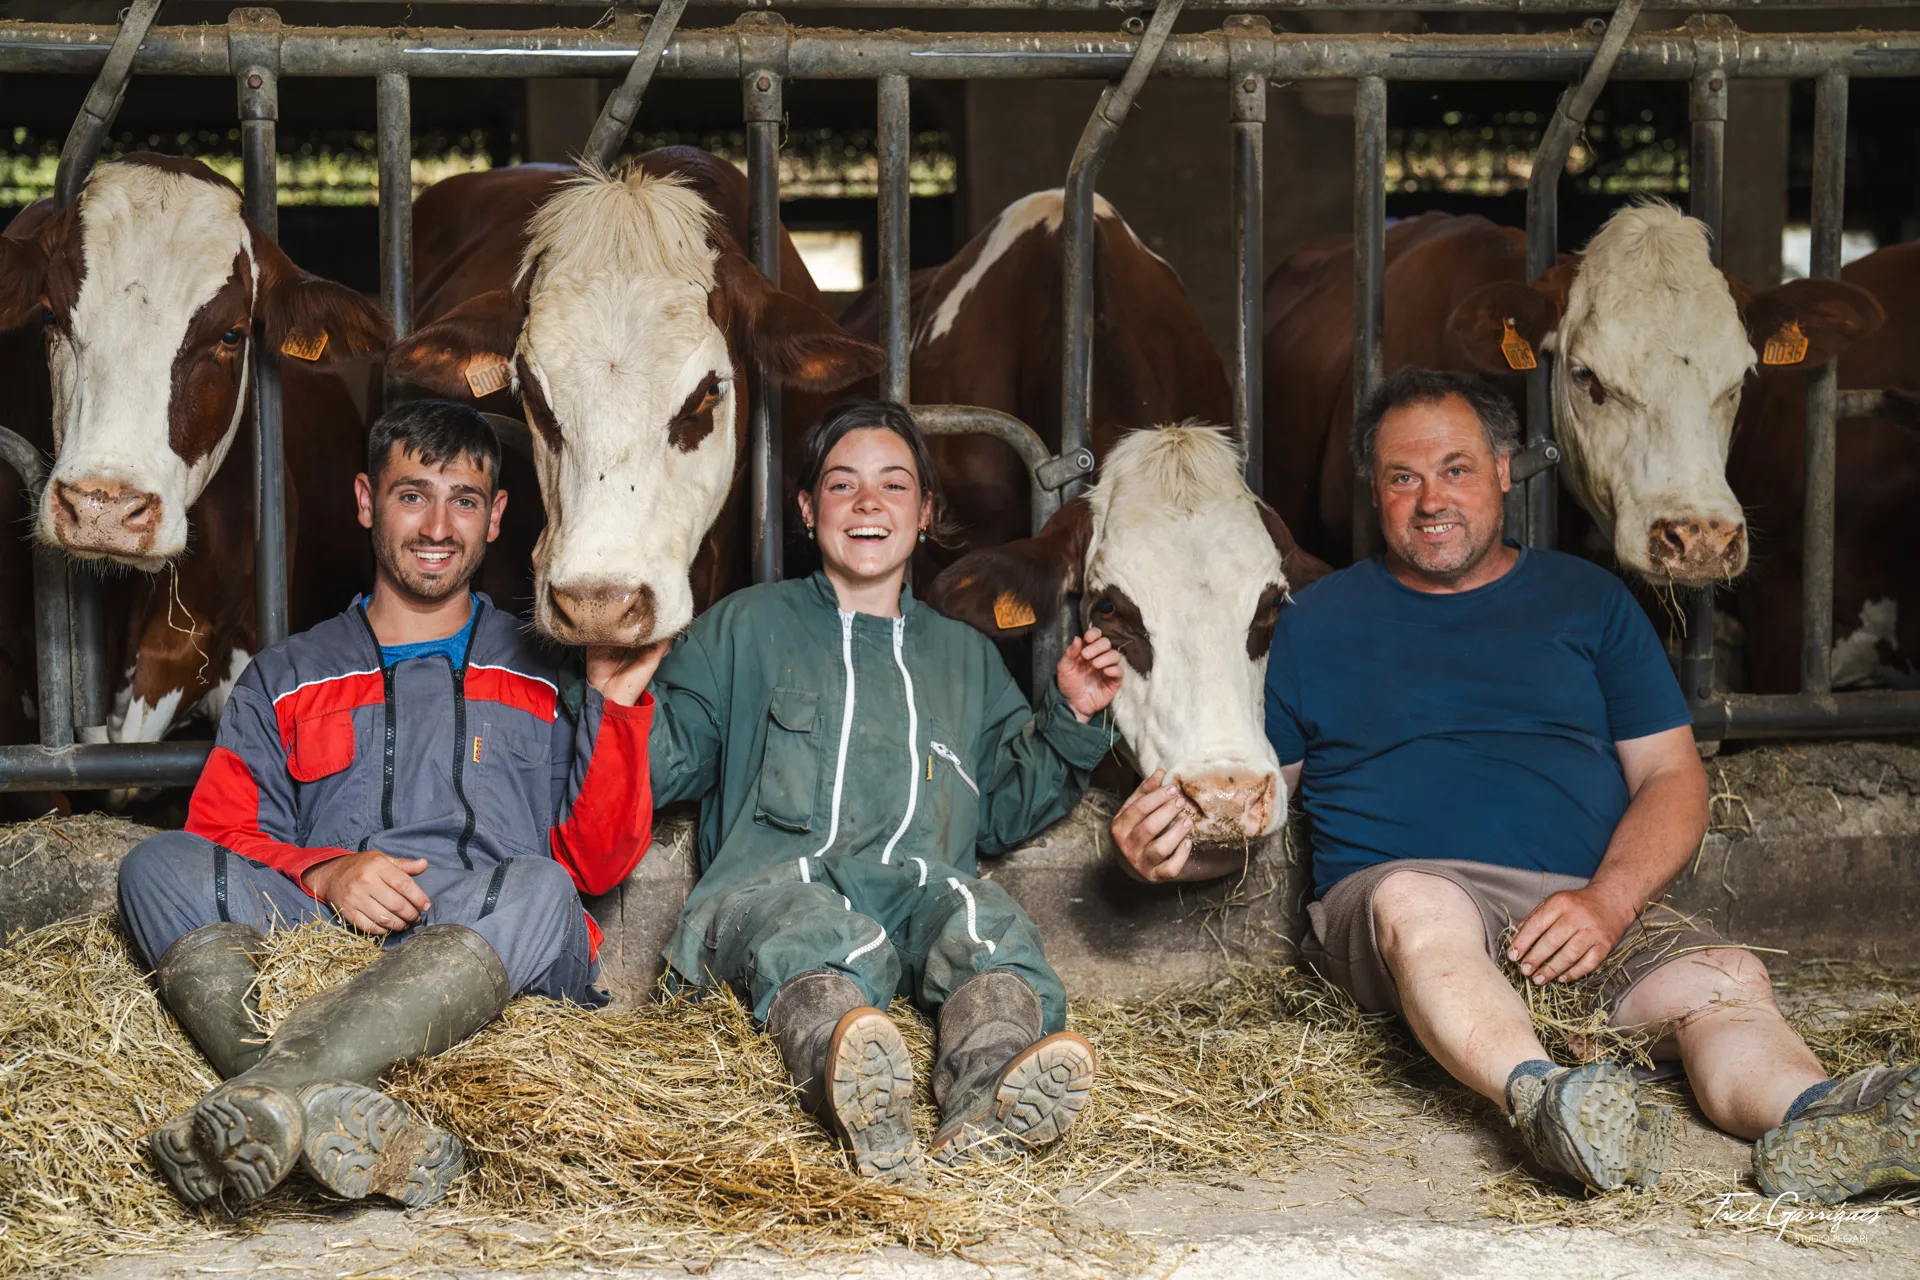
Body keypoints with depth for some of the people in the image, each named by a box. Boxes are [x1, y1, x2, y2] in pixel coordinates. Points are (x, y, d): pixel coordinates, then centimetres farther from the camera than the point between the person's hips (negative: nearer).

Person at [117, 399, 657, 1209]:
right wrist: (323, 872, -8)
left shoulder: (549, 677, 22)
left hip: (497, 965, -1)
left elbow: (597, 862, 13)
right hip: (306, 933, 1)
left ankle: (268, 1092, -51)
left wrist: (614, 706, 2)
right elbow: (222, 839, 13)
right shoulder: (285, 680, 25)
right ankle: (339, 1115, -49)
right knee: (161, 866, -24)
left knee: (533, 891, -34)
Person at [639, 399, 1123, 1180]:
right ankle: (858, 1097, -71)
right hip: (771, 879, -2)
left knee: (989, 926, -35)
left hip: (919, 887, 2)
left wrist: (1070, 720, 17)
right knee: (822, 939, -40)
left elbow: (1007, 809, 31)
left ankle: (987, 1103, -64)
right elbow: (667, 764, 20)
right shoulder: (746, 627, 25)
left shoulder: (965, 655, 32)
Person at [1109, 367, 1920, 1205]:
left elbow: (1673, 777, 12)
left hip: (1590, 908, 2)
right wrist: (1185, 843, -6)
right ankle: (1542, 1098, -64)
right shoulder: (1318, 621, 19)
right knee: (1417, 901, -39)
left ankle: (1813, 1124, -59)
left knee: (1727, 980, -30)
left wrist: (1606, 902, -8)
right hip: (1386, 887, -2)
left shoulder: (1586, 601, 19)